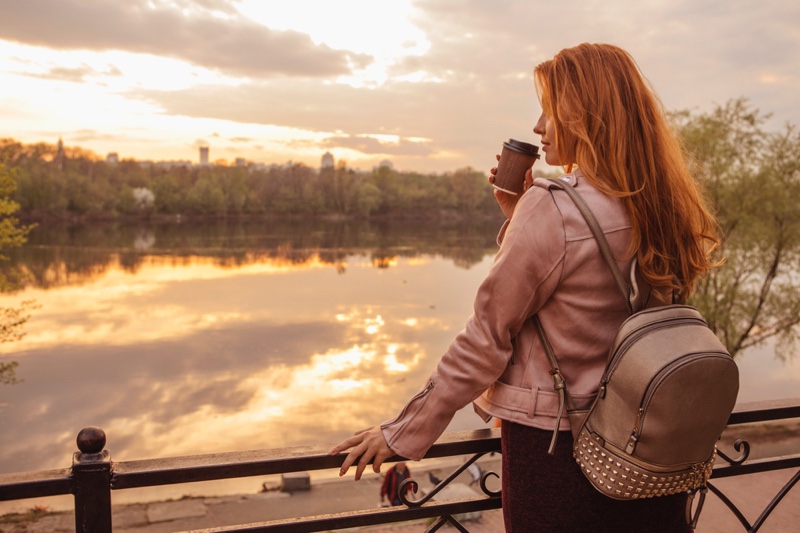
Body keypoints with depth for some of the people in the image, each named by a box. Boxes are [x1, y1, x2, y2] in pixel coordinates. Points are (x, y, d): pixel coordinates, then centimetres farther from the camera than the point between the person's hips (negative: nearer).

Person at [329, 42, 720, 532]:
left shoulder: (552, 209, -21)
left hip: (554, 446, -7)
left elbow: (486, 339, -17)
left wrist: (401, 434, -9)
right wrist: (519, 217, 7)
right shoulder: (660, 211, 1)